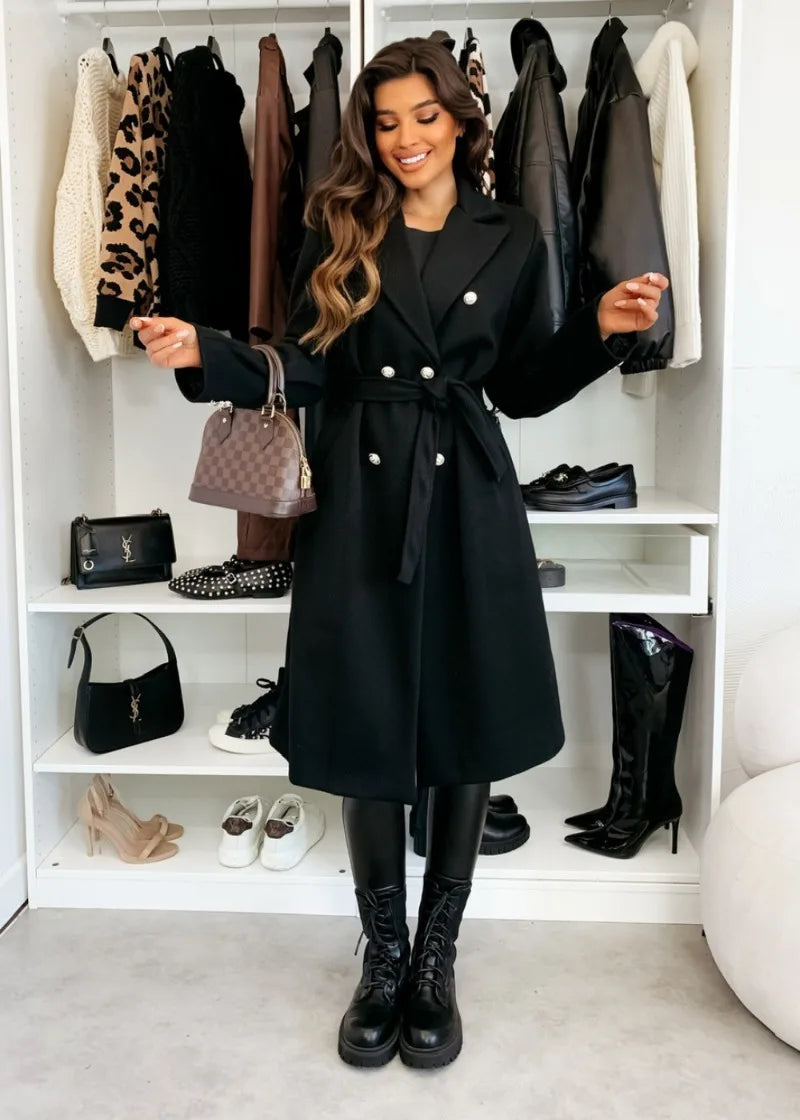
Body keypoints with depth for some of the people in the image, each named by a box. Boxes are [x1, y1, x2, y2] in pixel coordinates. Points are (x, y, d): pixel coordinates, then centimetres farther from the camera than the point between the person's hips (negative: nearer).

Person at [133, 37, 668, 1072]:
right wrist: (200, 353, -10)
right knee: (367, 733, 3)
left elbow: (523, 388, 10)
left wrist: (603, 327, -3)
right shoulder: (339, 229, 8)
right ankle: (383, 959, 23)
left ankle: (436, 961, 23)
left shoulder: (511, 239, 9)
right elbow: (306, 370, 3)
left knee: (468, 729, 4)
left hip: (468, 503, 1)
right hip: (359, 502, 0)